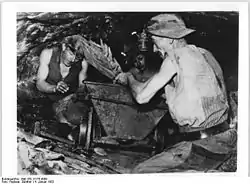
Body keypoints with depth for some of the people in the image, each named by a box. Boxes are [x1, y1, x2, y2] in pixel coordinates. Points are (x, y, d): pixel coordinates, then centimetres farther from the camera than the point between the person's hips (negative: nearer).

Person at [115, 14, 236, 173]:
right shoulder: (205, 54, 11)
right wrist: (171, 95, 25)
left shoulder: (176, 56, -12)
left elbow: (142, 96, -13)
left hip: (202, 146, -9)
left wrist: (129, 77, 6)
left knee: (139, 172, -4)